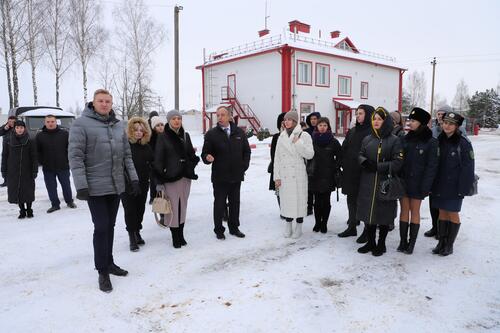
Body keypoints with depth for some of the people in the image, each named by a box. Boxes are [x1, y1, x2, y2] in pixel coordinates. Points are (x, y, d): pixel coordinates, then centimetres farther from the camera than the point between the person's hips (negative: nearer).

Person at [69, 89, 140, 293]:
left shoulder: (118, 125, 10)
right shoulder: (81, 124, -8)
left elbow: (126, 155, 13)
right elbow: (75, 156, -12)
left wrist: (134, 179, 8)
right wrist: (81, 185, -18)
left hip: (116, 186, 6)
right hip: (96, 187, -5)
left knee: (110, 226, 15)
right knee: (101, 227, -3)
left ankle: (109, 262, 29)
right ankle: (102, 271, 10)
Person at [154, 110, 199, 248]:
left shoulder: (185, 135, 10)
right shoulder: (163, 137, -3)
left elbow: (191, 154, 18)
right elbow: (158, 160, -6)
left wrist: (190, 169, 4)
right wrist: (159, 180, -11)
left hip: (185, 176, 4)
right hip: (170, 177, -4)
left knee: (183, 206, 10)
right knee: (174, 207, -3)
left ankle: (181, 235, 21)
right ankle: (175, 237, 10)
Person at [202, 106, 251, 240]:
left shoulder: (239, 132, 5)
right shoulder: (211, 134, -5)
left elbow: (246, 151, 13)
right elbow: (205, 154, -6)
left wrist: (244, 166, 4)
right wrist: (207, 158, -28)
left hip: (236, 175, 3)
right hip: (219, 177, -3)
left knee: (235, 203, 13)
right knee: (219, 204, 6)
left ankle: (234, 228, 28)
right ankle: (219, 230, 19)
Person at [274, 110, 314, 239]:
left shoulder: (304, 135, -2)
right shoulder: (281, 137, 9)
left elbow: (310, 155, -9)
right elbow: (277, 158, 8)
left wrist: (298, 143, -18)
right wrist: (277, 177, 4)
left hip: (299, 175, -3)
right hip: (284, 175, 3)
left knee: (299, 199, 1)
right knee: (286, 199, 6)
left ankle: (298, 227, 15)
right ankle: (288, 225, 21)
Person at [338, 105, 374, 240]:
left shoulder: (372, 132, -9)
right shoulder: (352, 131, 14)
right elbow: (344, 149, 14)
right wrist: (344, 165, 6)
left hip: (364, 173, -7)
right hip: (350, 172, 7)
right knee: (351, 199, 15)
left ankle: (367, 231, 14)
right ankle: (352, 227, 28)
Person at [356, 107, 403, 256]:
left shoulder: (394, 140, -4)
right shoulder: (367, 139, 11)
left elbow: (398, 162, -10)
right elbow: (361, 155, 13)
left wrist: (377, 167, -17)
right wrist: (365, 162, -10)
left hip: (385, 184, -4)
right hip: (367, 184, 4)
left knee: (384, 215, 5)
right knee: (368, 212, 9)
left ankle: (381, 244, 23)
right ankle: (371, 242, 26)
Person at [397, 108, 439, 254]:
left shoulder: (431, 142, -7)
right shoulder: (405, 139, 5)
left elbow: (432, 165, -9)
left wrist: (426, 186, -13)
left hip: (417, 182, -4)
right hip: (403, 180, 4)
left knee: (414, 211, 6)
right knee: (404, 209, 8)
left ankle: (411, 243, 15)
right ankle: (403, 241, 16)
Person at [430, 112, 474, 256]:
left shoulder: (463, 143, -11)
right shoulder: (439, 140, 5)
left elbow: (467, 167, -12)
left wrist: (463, 189, -15)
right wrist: (432, 185, 4)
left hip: (454, 187, -5)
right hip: (439, 185, 5)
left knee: (453, 213, 6)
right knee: (442, 212, 12)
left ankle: (449, 245, 19)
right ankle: (441, 242, 23)